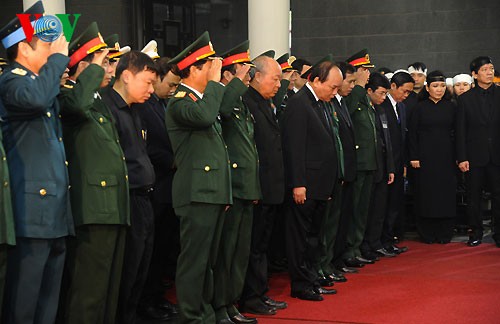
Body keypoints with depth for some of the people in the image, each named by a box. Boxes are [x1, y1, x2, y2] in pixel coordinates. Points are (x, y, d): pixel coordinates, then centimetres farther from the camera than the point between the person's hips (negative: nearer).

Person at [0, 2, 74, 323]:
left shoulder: (41, 81, 21)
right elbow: (34, 98, -30)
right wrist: (58, 58, -18)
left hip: (56, 209, 10)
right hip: (33, 209, -10)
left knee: (49, 294, 13)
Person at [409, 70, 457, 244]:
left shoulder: (451, 107, 6)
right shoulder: (420, 108, 2)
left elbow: (456, 132, 7)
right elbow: (413, 133, 1)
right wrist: (414, 157, -6)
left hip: (446, 157, 1)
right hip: (426, 156, -1)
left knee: (447, 193, 1)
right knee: (426, 194, 0)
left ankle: (444, 234, 9)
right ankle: (427, 234, 8)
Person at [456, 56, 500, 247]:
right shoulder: (465, 99, 2)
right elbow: (460, 131, 0)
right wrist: (461, 158, -6)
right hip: (474, 157, 0)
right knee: (474, 197, 7)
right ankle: (476, 233, 18)